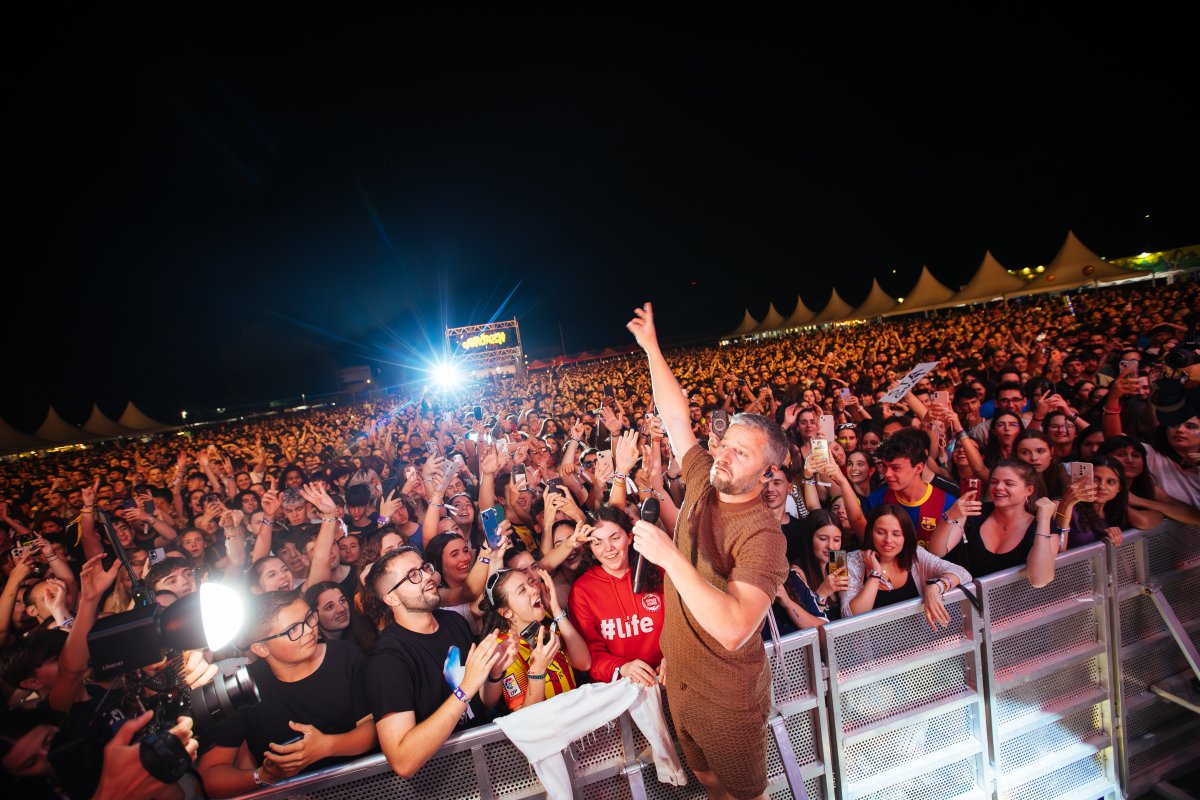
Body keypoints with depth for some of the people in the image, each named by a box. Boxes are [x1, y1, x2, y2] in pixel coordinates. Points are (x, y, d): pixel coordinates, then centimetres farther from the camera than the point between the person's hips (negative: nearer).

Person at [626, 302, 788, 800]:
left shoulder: (762, 535, -28)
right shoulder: (704, 484, -9)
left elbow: (734, 629, -40)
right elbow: (675, 417, -3)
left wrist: (669, 554, -41)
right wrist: (650, 346, -1)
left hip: (727, 696, -6)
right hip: (678, 677, 6)